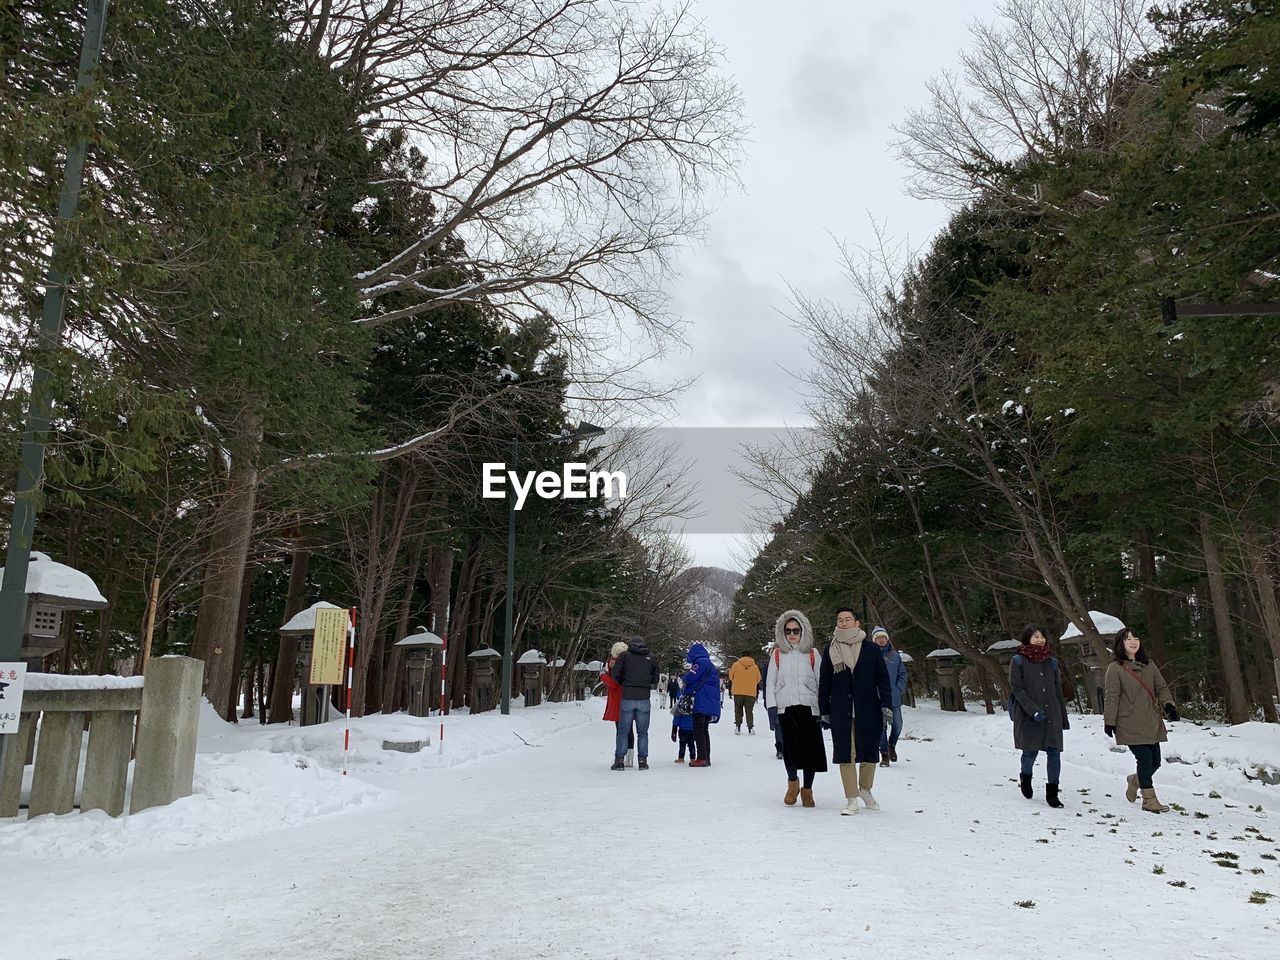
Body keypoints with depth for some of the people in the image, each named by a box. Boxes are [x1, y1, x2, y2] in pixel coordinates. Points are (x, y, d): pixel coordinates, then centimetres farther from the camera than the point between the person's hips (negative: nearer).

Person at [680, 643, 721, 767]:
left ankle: (702, 758, -9)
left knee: (698, 729, -6)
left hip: (702, 703, -9)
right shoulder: (711, 666, 23)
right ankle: (706, 758, 15)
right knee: (704, 730, 13)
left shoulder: (700, 663, -7)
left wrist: (685, 689, 9)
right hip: (712, 703, 9)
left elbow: (690, 679, -12)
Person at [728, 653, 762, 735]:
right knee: (749, 710, 10)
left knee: (738, 710, 11)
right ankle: (750, 727, 2)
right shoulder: (755, 667, 0)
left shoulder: (736, 665, -3)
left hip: (737, 692, 0)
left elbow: (731, 677, 7)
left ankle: (738, 727, 3)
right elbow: (758, 679, 10)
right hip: (751, 692, 0)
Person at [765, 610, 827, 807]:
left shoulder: (812, 653, 8)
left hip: (809, 707, 0)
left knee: (811, 748, -2)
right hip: (785, 707, 0)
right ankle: (792, 781, 17)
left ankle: (807, 789, 18)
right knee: (790, 747, -12)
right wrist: (771, 706, 0)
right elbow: (770, 682, 10)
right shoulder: (777, 654, 9)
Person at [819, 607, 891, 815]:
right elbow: (824, 682, 9)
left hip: (868, 710, 0)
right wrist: (824, 710, 7)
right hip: (841, 711, 0)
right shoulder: (830, 651, 5)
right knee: (845, 754, -1)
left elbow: (883, 678, 5)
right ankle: (851, 798, 9)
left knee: (869, 751, 8)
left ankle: (865, 789, 32)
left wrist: (886, 705, -4)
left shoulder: (871, 649, 3)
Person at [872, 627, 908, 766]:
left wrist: (899, 689, 0)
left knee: (897, 724, 1)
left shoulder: (895, 655, 8)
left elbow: (903, 674, 12)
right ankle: (884, 754, 11)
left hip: (894, 697, 2)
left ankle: (892, 745, 29)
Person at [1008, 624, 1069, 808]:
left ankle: (1052, 793, 6)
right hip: (1028, 716, -4)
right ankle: (1026, 778, 32)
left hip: (1051, 715, 4)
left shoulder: (1051, 662, 11)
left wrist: (1063, 717, 13)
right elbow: (1016, 688, -8)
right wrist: (1033, 710, -17)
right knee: (1031, 751, 1)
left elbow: (1058, 691, 15)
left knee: (1054, 752, -3)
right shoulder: (1018, 661, -2)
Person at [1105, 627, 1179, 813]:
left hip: (1151, 724, 6)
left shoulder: (1149, 666, 12)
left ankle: (1135, 780, 37)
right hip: (1130, 725, -6)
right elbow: (1111, 697, -7)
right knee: (1145, 758, -11)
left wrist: (1168, 705, -5)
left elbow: (1161, 687, 14)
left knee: (1155, 761, 9)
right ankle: (1149, 799, 2)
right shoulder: (1115, 668, -5)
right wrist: (1109, 722, -9)